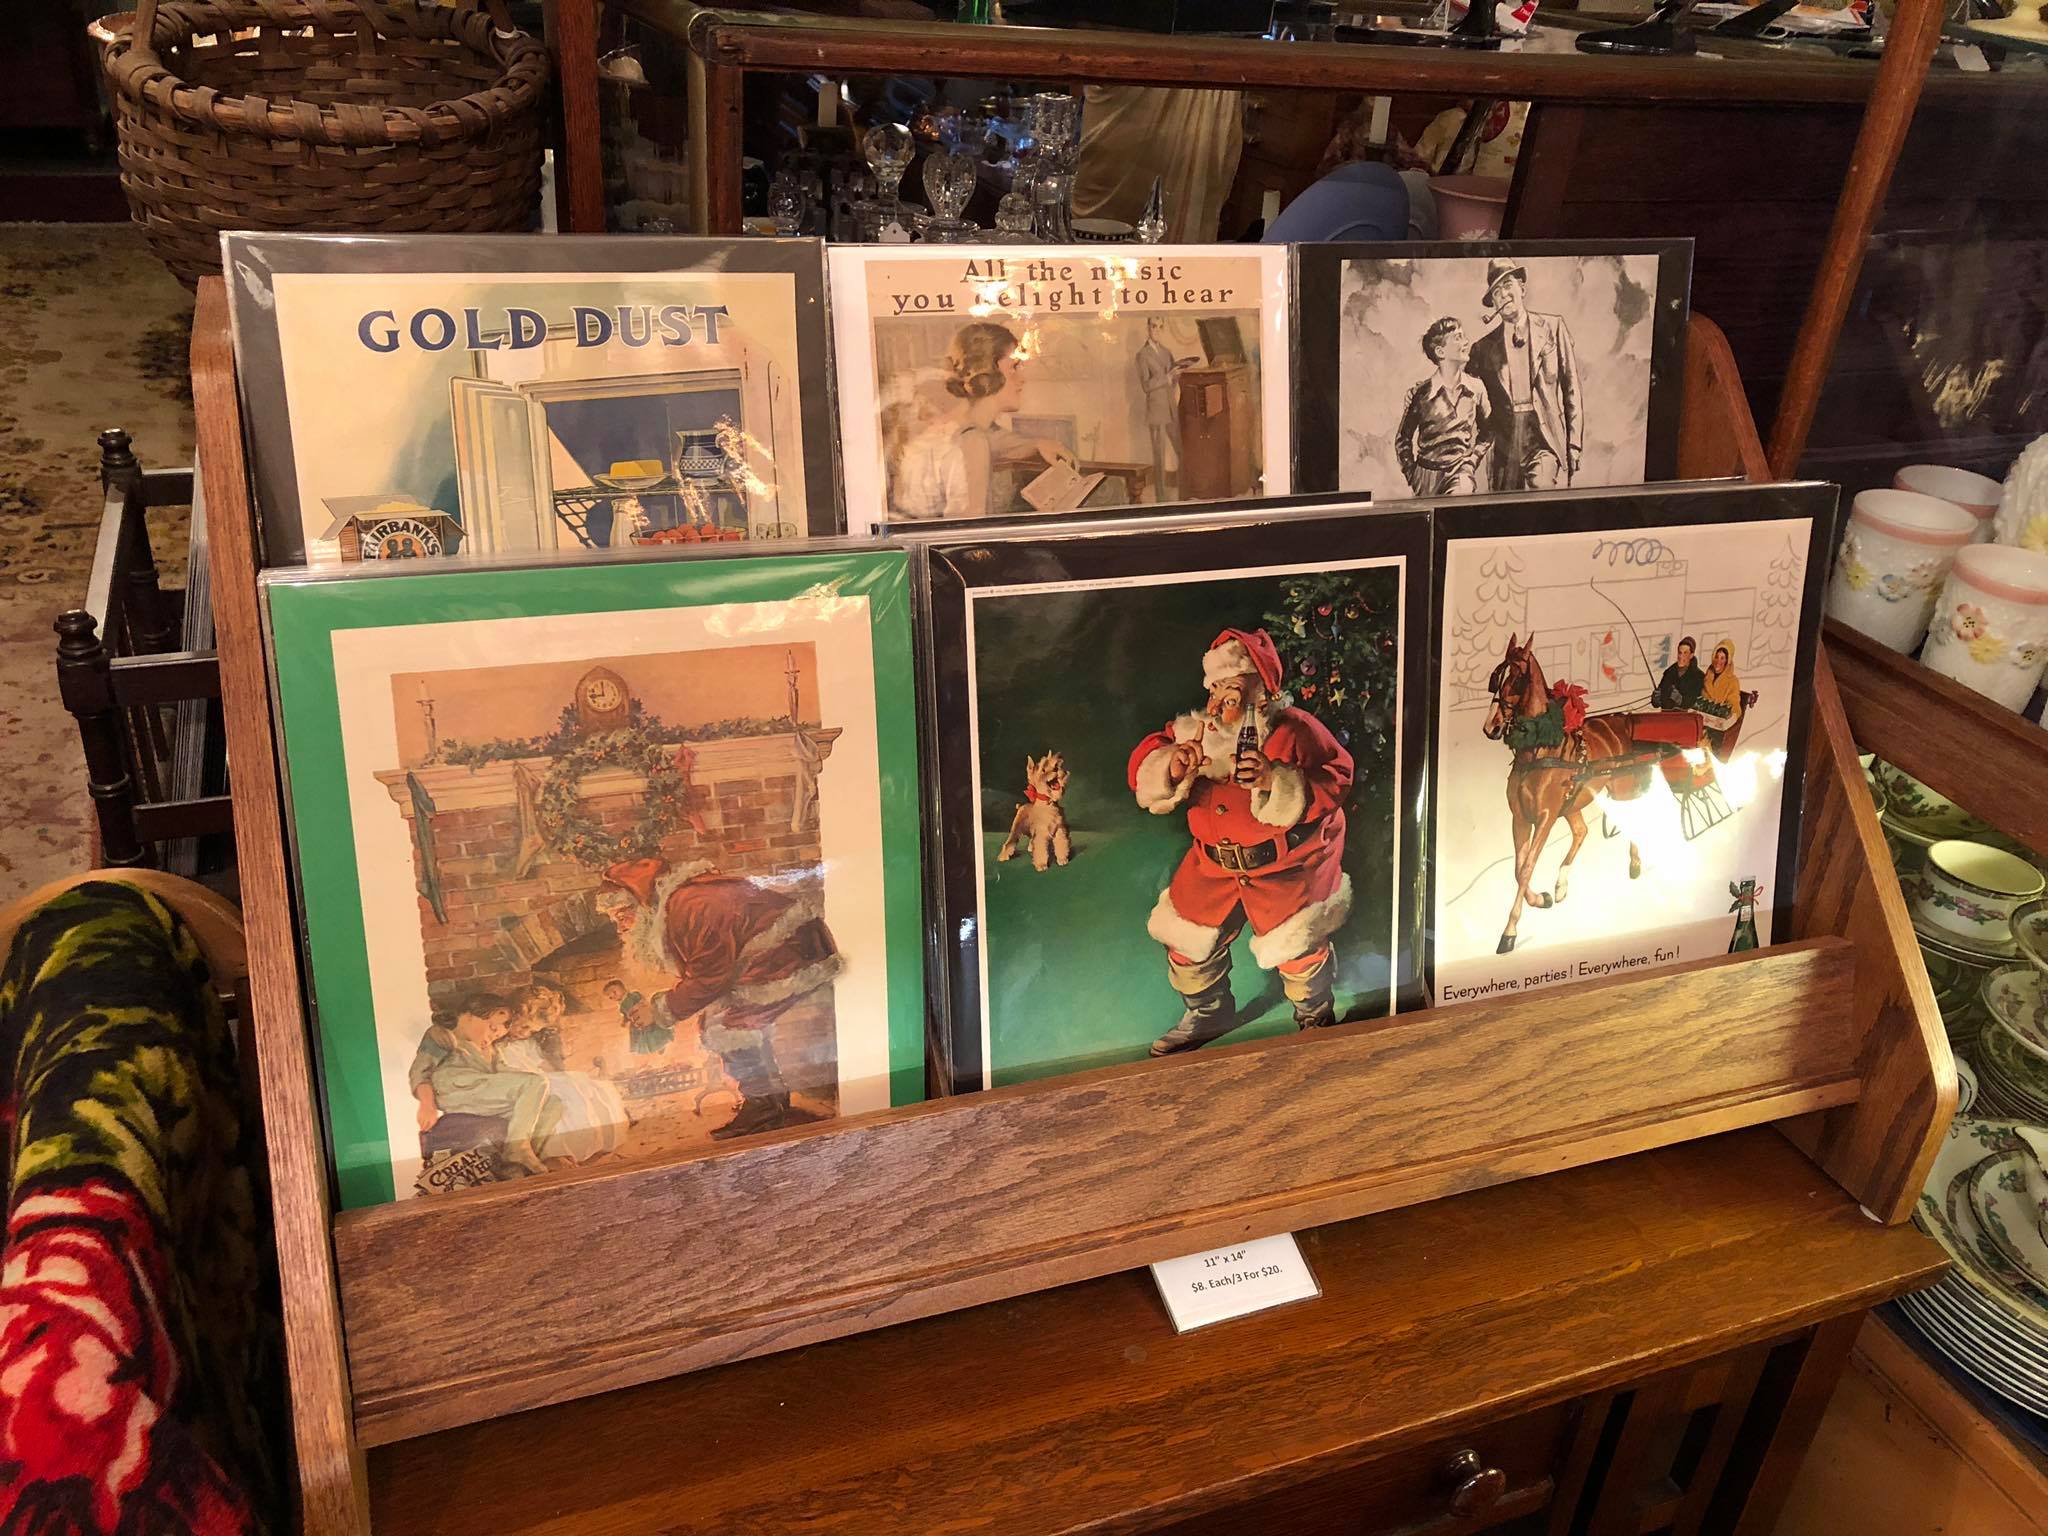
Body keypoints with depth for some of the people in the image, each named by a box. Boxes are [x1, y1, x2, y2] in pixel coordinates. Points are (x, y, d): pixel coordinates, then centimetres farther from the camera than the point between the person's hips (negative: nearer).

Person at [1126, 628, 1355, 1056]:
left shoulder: (1294, 731, -15)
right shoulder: (1197, 731, -4)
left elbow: (1335, 781, -20)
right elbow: (1143, 773, -5)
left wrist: (1276, 781, -33)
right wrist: (1171, 767, -29)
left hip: (1285, 865, -4)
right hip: (1214, 863, 4)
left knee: (1298, 947, 1)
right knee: (1187, 940, 10)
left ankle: (1316, 1014, 35)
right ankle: (1208, 1014, 37)